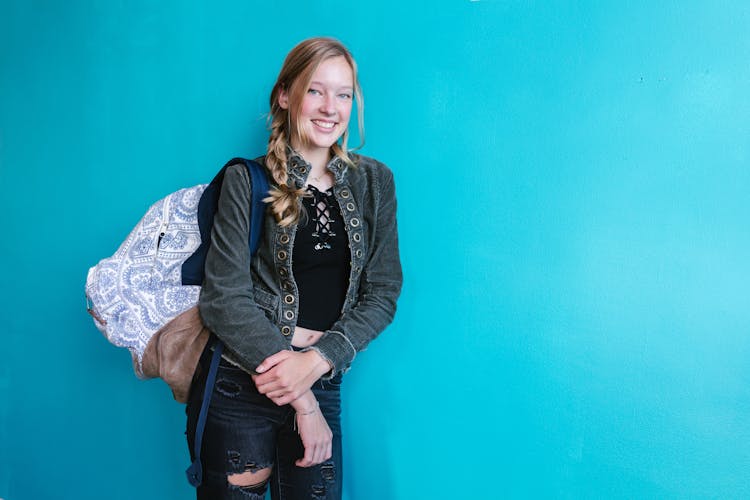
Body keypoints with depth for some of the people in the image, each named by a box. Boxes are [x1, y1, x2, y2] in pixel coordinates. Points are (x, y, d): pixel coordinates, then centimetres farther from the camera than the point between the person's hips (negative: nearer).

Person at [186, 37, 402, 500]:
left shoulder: (374, 182, 5)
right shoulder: (248, 181, -4)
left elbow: (383, 294, 1)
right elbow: (224, 298, -11)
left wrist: (317, 360, -15)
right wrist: (302, 401, -14)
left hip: (324, 387, 3)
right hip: (243, 389, -2)